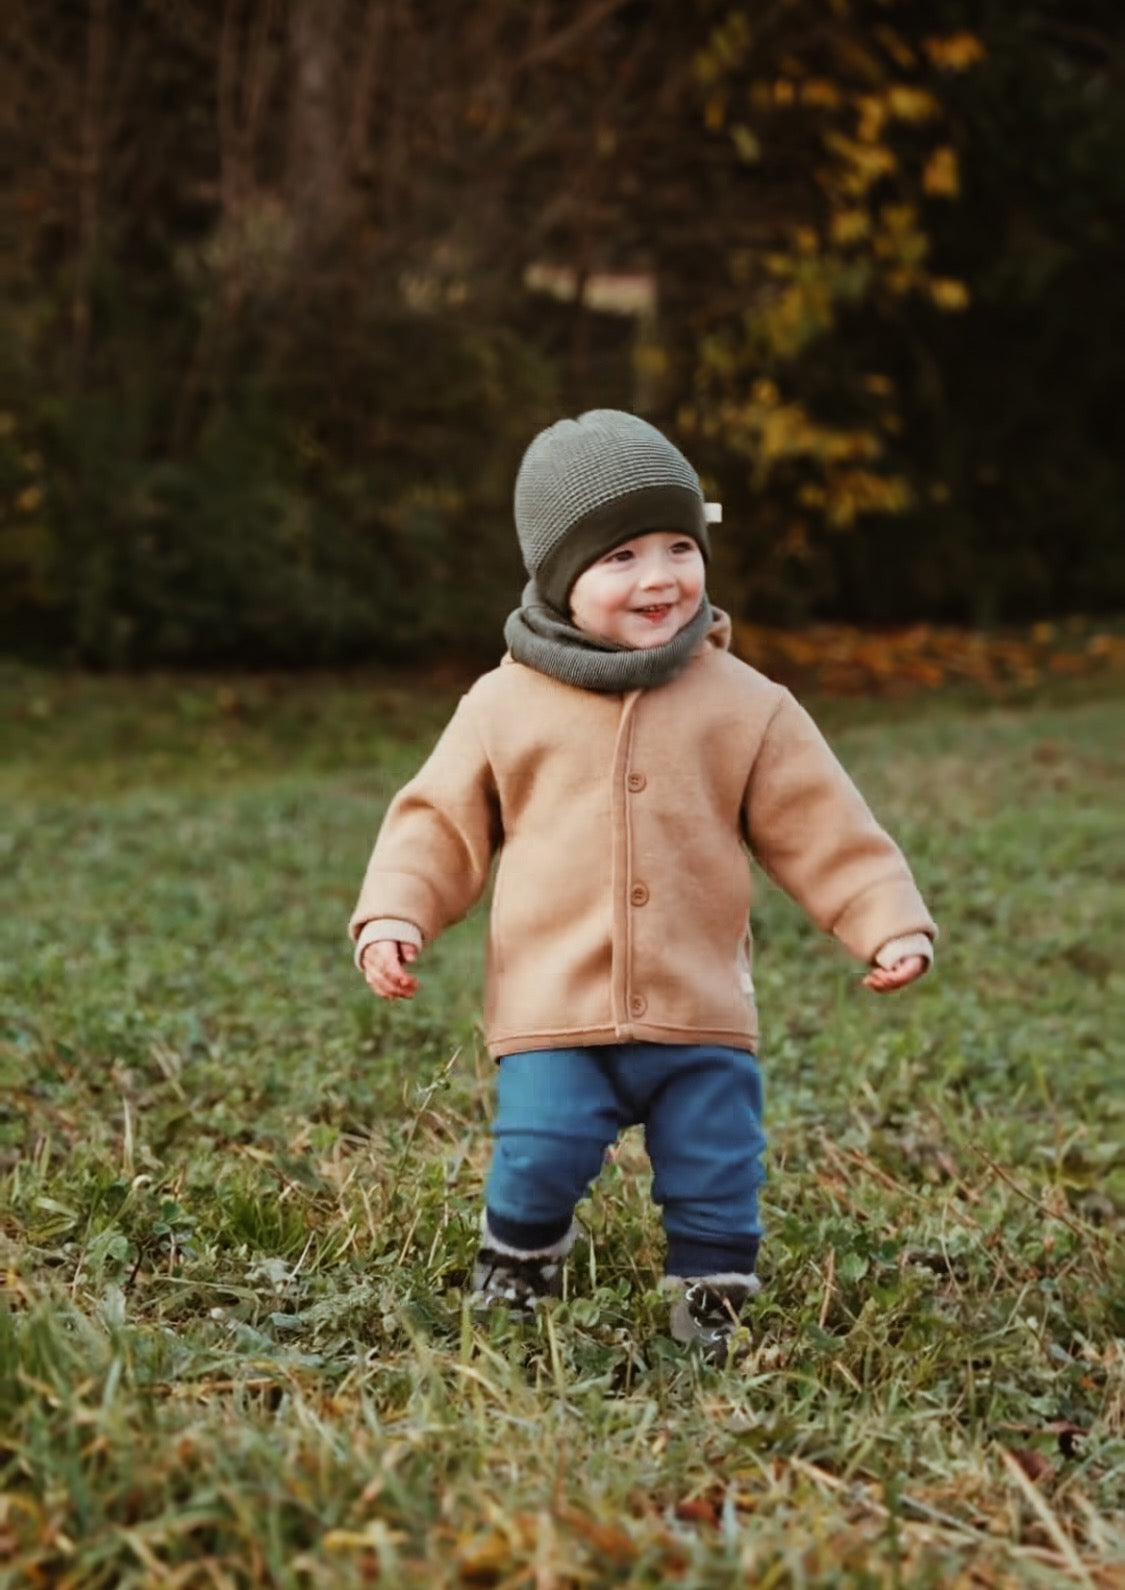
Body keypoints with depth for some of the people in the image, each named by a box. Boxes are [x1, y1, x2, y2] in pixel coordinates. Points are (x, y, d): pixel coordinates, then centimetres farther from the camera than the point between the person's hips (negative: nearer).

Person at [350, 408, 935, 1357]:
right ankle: (516, 1275, 23)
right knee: (537, 1166, -8)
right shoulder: (504, 706, 2)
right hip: (554, 1020, -1)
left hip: (702, 1018, 1)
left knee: (718, 1192, 3)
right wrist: (394, 915, -6)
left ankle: (713, 1313, 26)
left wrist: (890, 924, -3)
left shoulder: (745, 706, 2)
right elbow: (441, 823, 8)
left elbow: (823, 828, 5)